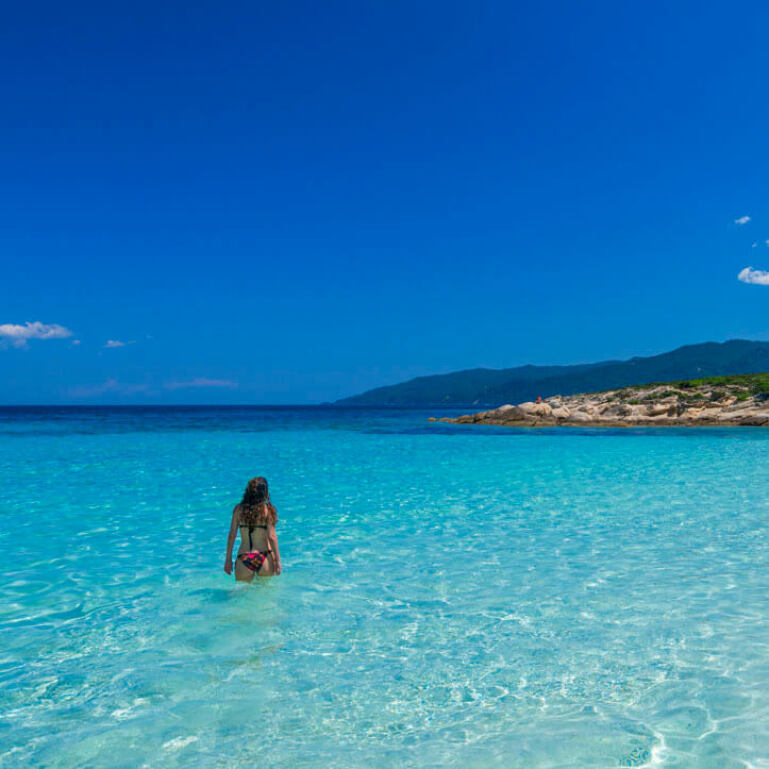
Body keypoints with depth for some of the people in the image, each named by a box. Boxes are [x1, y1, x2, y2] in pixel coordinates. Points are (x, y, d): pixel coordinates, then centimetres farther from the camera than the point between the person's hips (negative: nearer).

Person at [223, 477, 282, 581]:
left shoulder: (238, 509, 6)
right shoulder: (268, 509, -2)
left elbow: (231, 536, 6)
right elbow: (271, 537, -5)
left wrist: (228, 560, 12)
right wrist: (278, 561, -1)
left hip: (243, 558, 2)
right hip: (263, 556, -2)